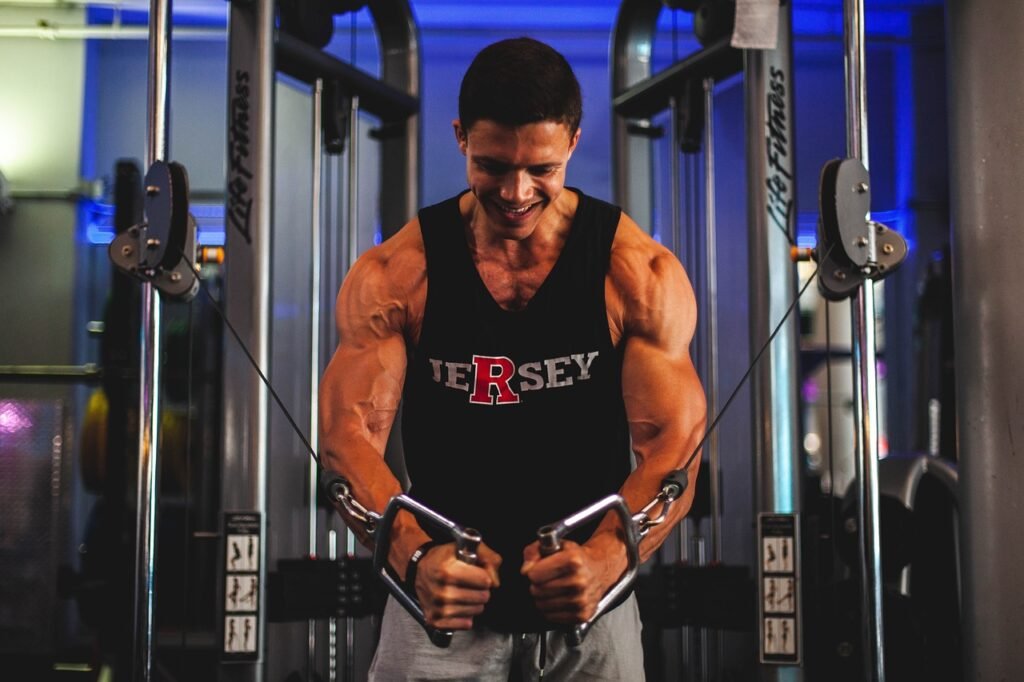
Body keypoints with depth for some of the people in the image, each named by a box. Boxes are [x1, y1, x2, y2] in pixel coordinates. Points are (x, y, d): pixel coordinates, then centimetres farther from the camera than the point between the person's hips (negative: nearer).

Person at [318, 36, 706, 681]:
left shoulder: (639, 273, -9)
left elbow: (674, 444, -14)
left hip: (588, 601, 0)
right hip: (442, 600, 0)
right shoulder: (394, 275, -8)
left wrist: (606, 558, -33)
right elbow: (351, 435, -14)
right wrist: (415, 556, -32)